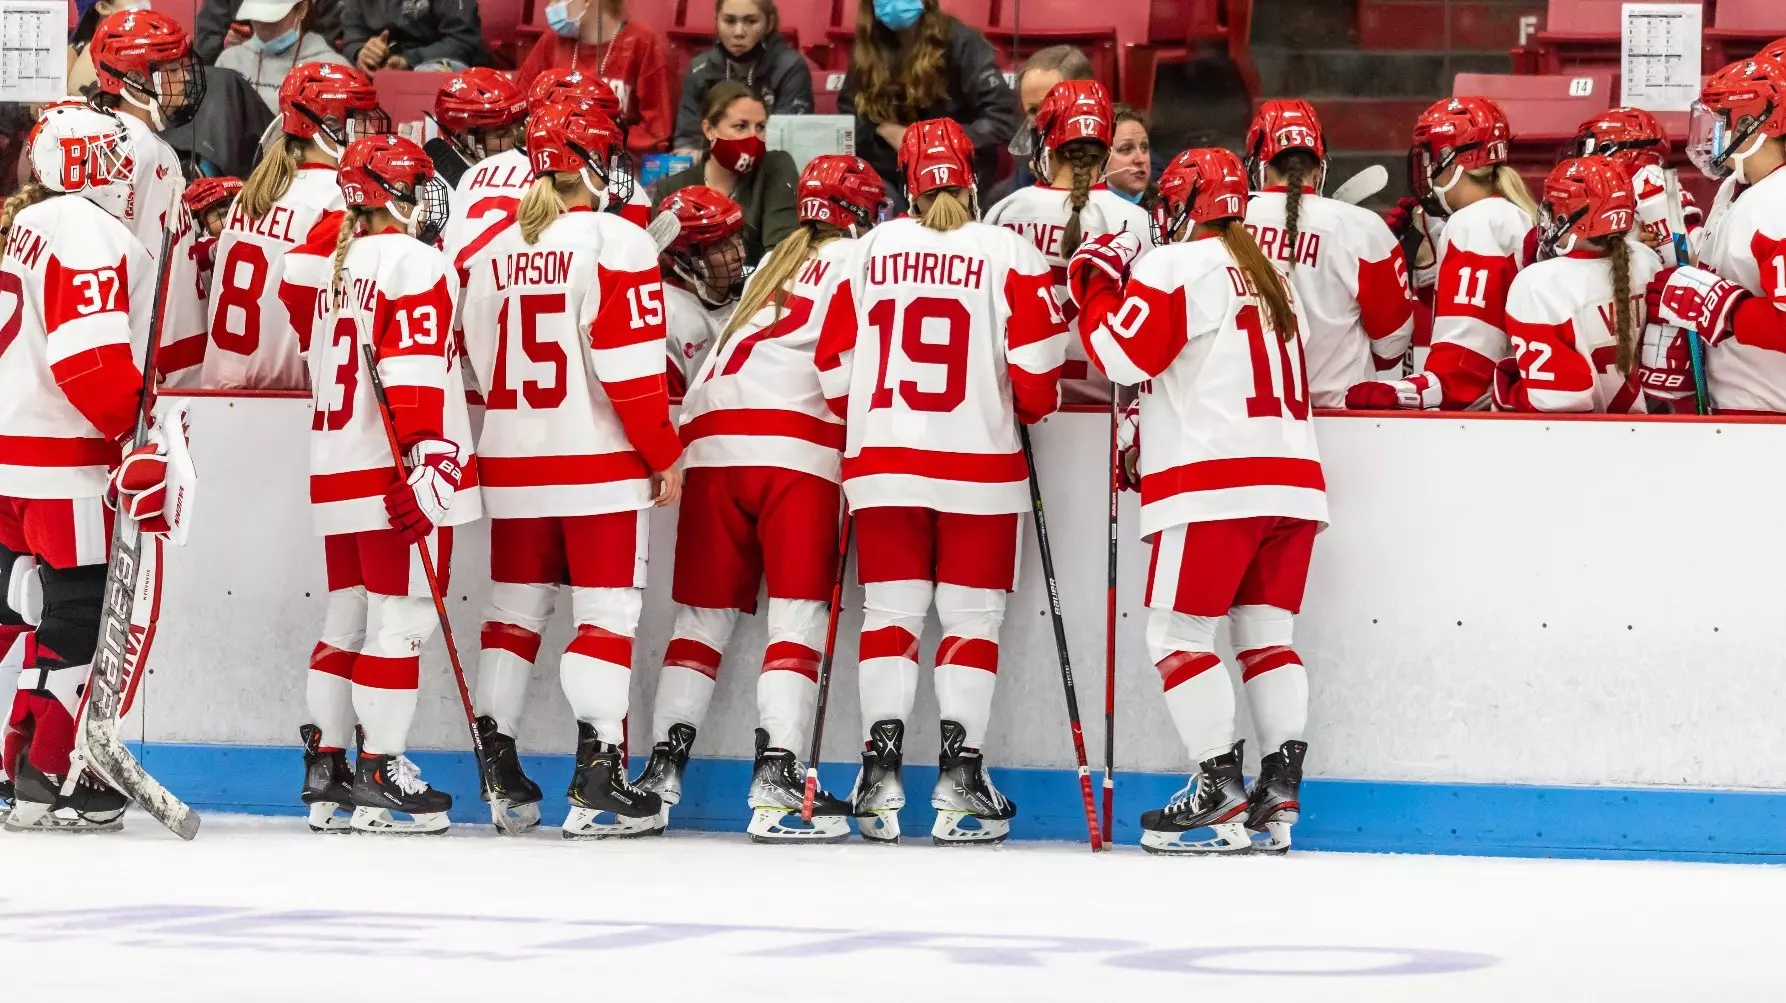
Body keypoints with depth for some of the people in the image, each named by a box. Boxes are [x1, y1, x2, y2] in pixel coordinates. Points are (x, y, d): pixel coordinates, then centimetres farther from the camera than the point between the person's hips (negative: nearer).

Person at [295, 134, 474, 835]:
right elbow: (412, 374, -20)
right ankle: (380, 776, -5)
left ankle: (326, 773, 16)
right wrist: (424, 467, -24)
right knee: (400, 620, -5)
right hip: (396, 477, -8)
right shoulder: (416, 264, -11)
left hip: (335, 473, 9)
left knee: (348, 619, 14)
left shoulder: (336, 262, 15)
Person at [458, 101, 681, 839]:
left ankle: (498, 772, 16)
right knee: (606, 613, -2)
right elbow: (631, 366, -16)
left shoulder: (494, 252, 8)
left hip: (513, 465, 6)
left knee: (515, 609, 15)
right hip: (600, 464, -6)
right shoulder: (615, 244, -11)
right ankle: (597, 784, -8)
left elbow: (479, 363, 13)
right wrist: (664, 454, -7)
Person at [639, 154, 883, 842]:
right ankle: (775, 780, -16)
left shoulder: (776, 265, 30)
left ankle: (661, 769, 6)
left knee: (705, 608, 11)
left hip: (711, 435, 6)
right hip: (796, 443, -6)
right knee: (798, 611, -6)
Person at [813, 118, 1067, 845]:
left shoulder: (872, 252, 4)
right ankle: (958, 779, -2)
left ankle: (882, 778, 0)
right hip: (979, 464, -2)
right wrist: (1033, 407, 12)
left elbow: (834, 362, 6)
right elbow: (1037, 353, -9)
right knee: (971, 620, 4)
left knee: (890, 614, 7)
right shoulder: (1007, 253, -5)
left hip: (883, 462, 2)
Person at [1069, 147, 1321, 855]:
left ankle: (1220, 796, -10)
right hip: (1292, 479, 8)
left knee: (1178, 634, -3)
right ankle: (1278, 798, 2)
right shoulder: (1270, 277, 21)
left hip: (1214, 485, -8)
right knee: (1266, 634, 9)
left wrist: (1096, 285, 5)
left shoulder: (1177, 266, -4)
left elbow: (1122, 354, -11)